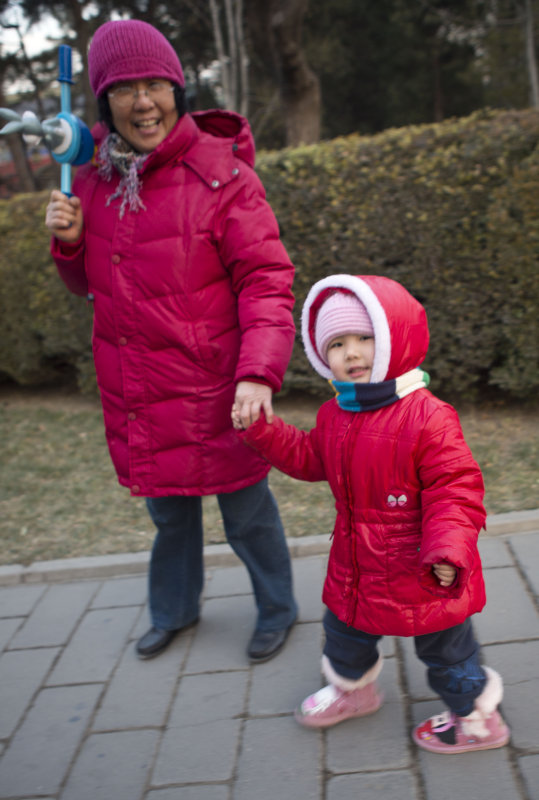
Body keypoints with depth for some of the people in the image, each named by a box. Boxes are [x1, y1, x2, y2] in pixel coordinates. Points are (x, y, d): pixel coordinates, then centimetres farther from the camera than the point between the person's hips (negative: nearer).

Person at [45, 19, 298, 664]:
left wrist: (258, 373, -28)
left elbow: (265, 280, -15)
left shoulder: (219, 174, -13)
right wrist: (70, 243, -7)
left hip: (211, 389, -5)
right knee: (167, 507, 23)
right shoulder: (93, 180, 4)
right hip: (136, 393, 5)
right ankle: (174, 609, 48)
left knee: (245, 509, 11)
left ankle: (276, 611, 37)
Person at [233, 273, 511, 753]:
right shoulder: (335, 415, 0)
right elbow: (308, 458, 15)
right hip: (356, 566, 7)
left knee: (445, 648, 13)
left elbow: (455, 490, -24)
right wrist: (258, 429, 8)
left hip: (420, 570, -7)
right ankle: (353, 689, 55)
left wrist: (448, 550, -35)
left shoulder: (428, 417, -24)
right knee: (345, 627, 26)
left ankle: (477, 718, 37)